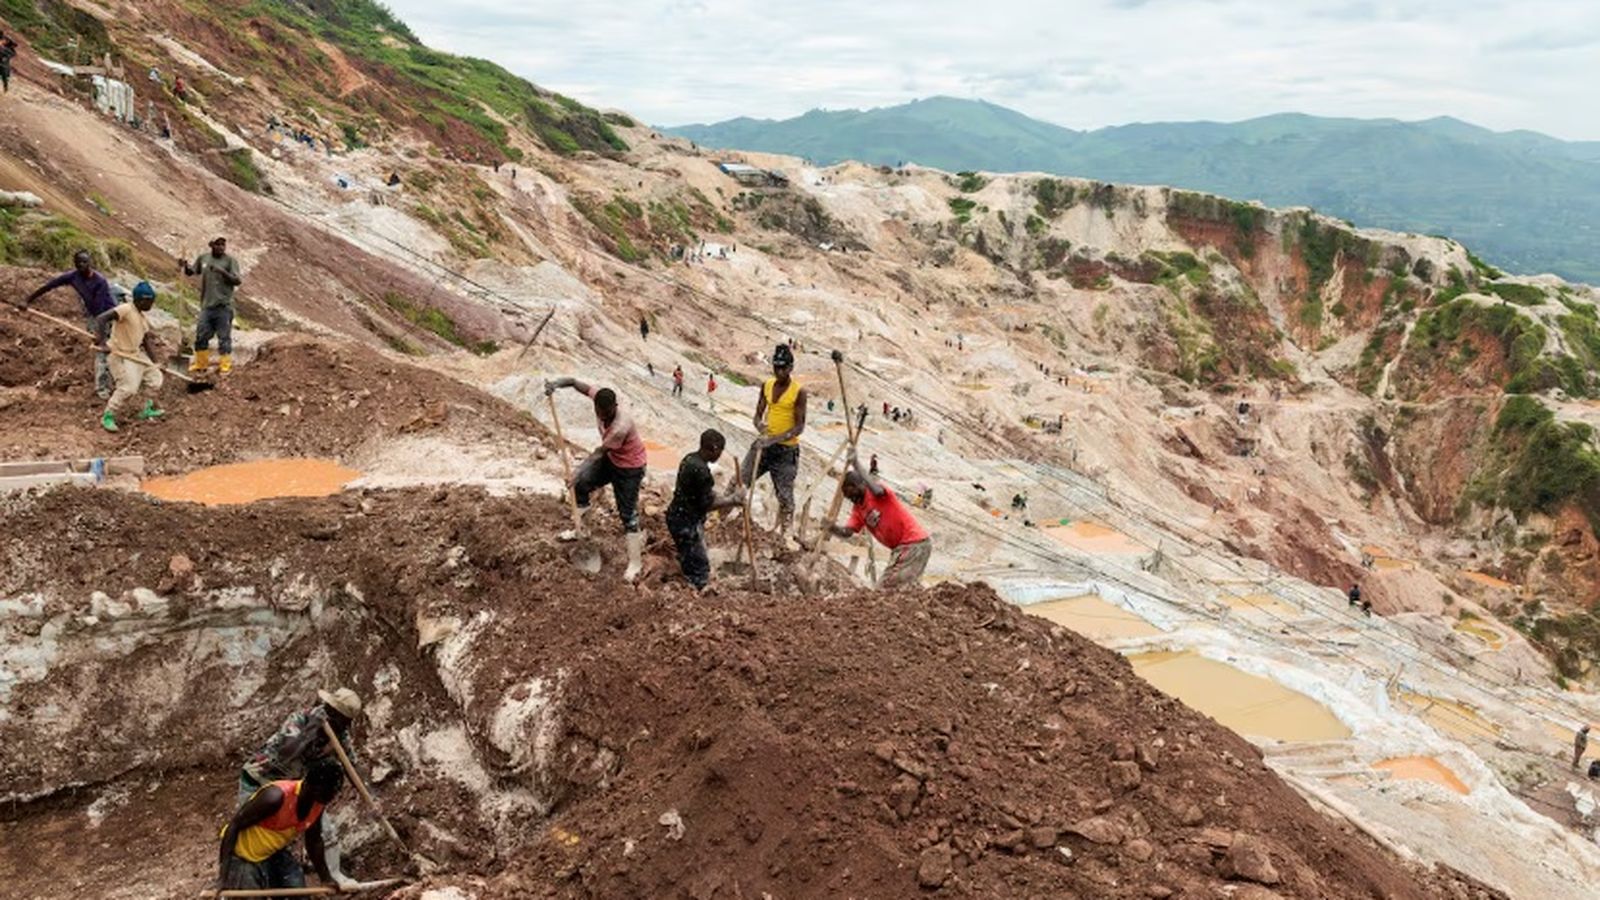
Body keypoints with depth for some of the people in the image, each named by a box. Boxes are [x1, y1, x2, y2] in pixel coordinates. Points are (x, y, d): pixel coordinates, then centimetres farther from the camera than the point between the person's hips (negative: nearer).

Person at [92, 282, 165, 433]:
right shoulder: (125, 309, -19)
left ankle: (149, 409, 34)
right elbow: (100, 318, -31)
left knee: (155, 377, 16)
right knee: (128, 387, -18)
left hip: (137, 355, 9)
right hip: (120, 356, -9)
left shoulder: (144, 318, 8)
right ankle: (107, 417, -3)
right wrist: (102, 342, -41)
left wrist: (154, 364, 7)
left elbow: (147, 340, 13)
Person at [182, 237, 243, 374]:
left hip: (223, 306, -4)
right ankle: (200, 363, 23)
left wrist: (223, 272, -23)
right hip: (206, 305, 4)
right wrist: (185, 266, -1)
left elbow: (238, 281, -11)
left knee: (224, 337, -1)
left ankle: (225, 365, 7)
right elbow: (191, 271, 19)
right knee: (201, 335, 10)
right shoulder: (203, 258, 9)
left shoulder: (230, 261, -4)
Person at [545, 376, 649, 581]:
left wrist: (581, 469, -20)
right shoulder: (600, 399, -20)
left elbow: (601, 450, -27)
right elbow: (576, 383, -12)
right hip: (611, 458, 8)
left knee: (628, 513, -4)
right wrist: (557, 384, -32)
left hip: (629, 467, -8)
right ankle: (581, 528, 39)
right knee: (581, 485, 17)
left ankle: (635, 562, 6)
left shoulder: (621, 427, -39)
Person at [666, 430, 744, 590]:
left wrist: (726, 498, 8)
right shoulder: (701, 470, -25)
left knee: (689, 562, 19)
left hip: (678, 517, 10)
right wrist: (733, 499, -9)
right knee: (700, 567, -2)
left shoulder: (690, 459, 4)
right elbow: (707, 504, -20)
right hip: (687, 523, -10)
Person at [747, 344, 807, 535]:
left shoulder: (799, 392, -10)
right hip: (764, 445, 5)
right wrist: (760, 426, -14)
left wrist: (775, 439, -25)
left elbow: (799, 426, -13)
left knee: (785, 496, 1)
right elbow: (758, 414, 10)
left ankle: (781, 533, 12)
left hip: (787, 450, -4)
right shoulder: (767, 386, 6)